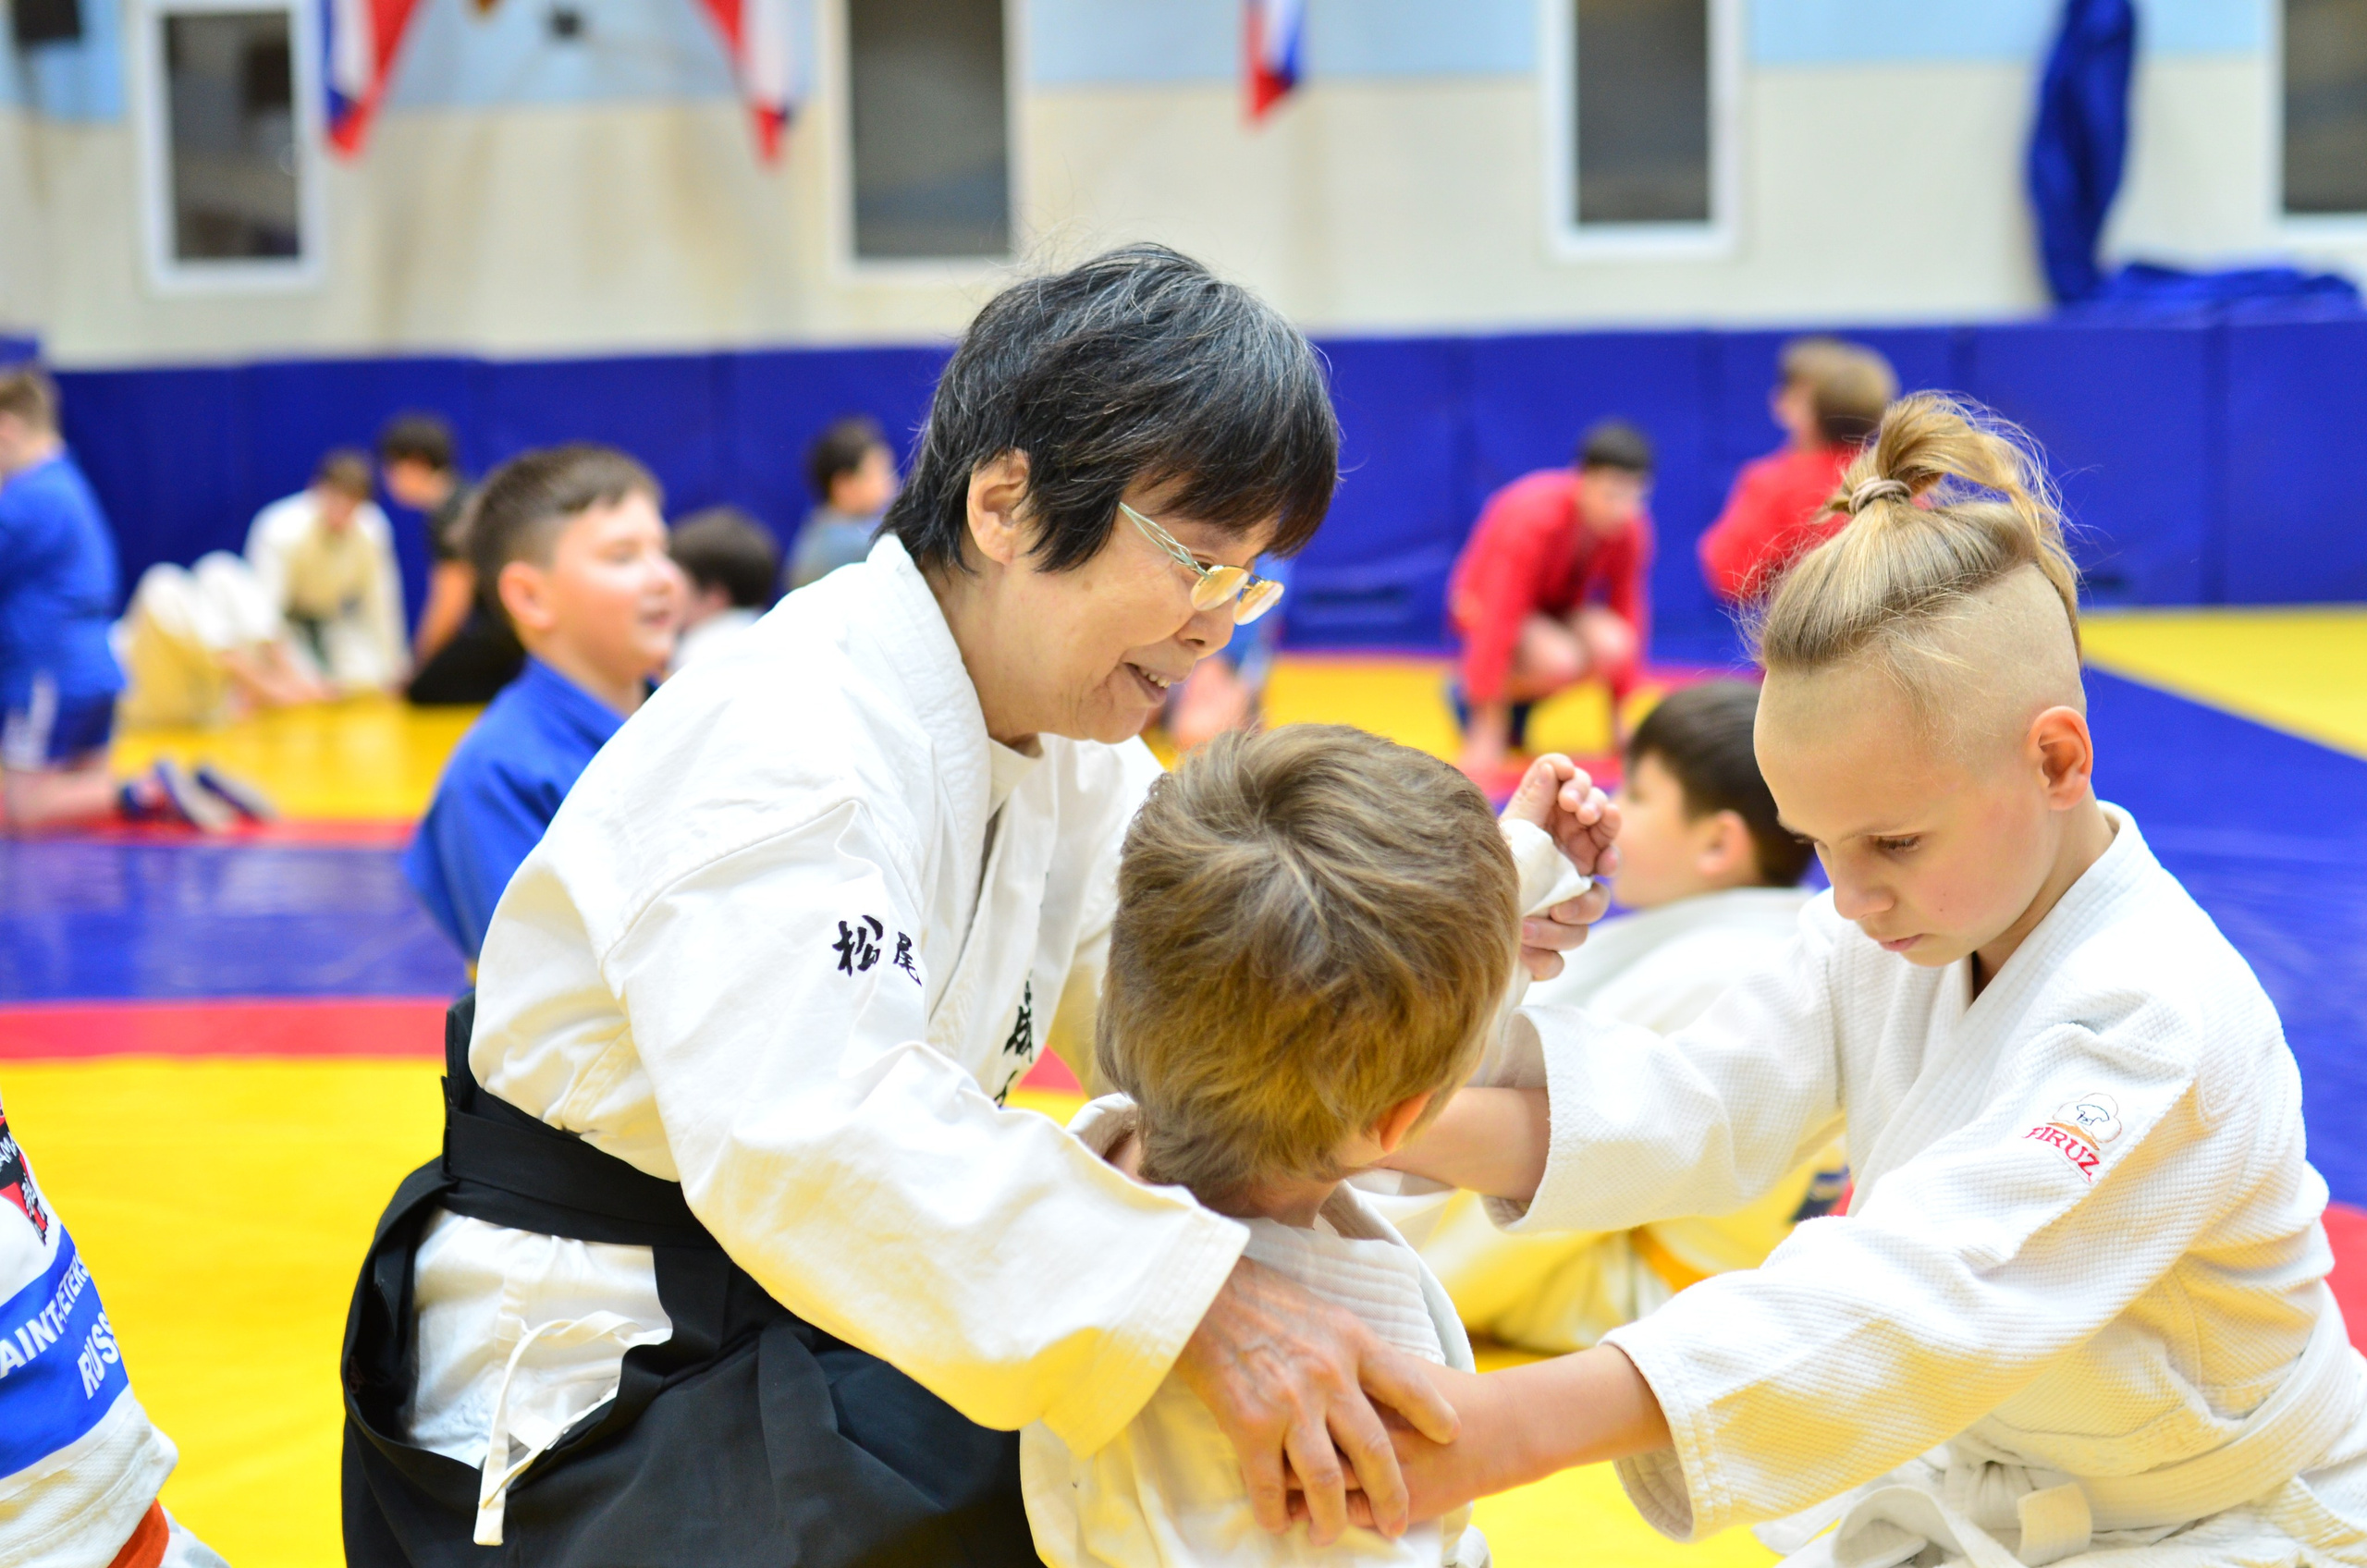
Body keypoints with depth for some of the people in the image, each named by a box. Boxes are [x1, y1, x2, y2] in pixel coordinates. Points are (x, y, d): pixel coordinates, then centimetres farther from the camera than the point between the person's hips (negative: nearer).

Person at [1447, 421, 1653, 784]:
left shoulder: (1631, 529, -16)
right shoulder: (1532, 516, -32)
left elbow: (1627, 616, -6)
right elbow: (1498, 622, -33)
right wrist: (1486, 735, -35)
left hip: (1559, 608, 6)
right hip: (1485, 606, -6)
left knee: (1612, 645, -28)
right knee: (1558, 662, -36)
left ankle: (1519, 702, 1)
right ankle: (1473, 697, -4)